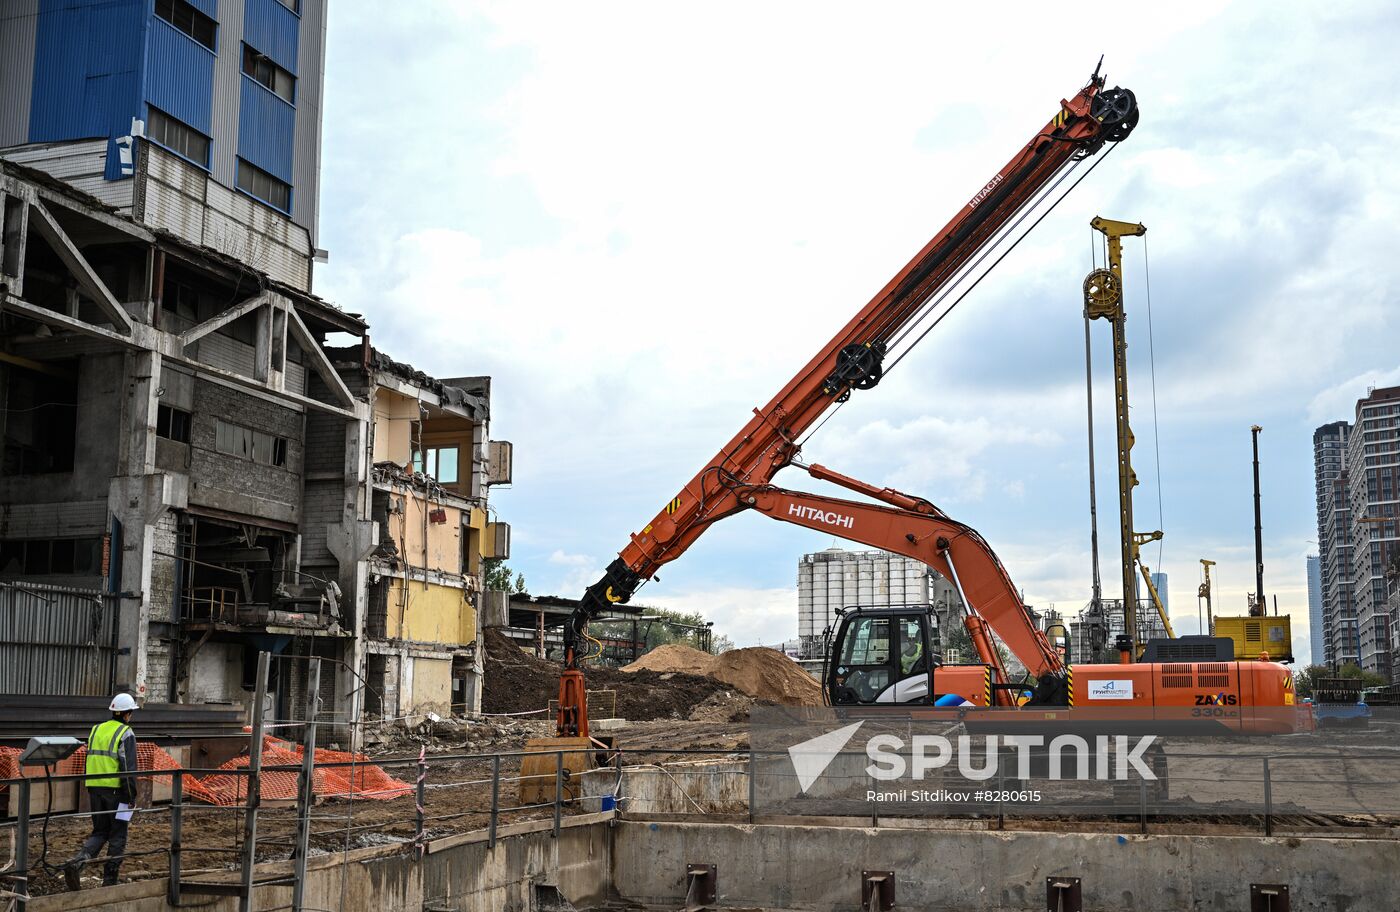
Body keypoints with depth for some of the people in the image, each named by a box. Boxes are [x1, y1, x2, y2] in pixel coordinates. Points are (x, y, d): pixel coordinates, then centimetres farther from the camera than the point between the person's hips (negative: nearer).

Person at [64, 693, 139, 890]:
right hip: (116, 790, -6)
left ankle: (76, 863, -9)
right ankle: (109, 880, 9)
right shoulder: (126, 734, -9)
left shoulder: (96, 730, 11)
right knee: (117, 836, 7)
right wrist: (131, 797, -10)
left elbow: (91, 761, 15)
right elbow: (129, 768, -15)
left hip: (94, 789, 6)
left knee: (99, 833, 15)